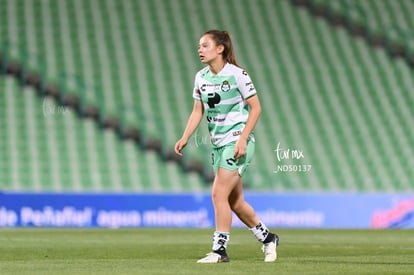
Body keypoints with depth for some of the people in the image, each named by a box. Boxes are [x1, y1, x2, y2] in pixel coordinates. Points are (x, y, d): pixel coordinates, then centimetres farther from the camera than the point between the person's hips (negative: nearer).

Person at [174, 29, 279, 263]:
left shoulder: (237, 74, -12)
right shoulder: (201, 77, 7)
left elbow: (255, 108, -10)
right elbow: (198, 111, 13)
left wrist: (243, 139, -18)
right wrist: (185, 138, 0)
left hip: (237, 141, -7)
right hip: (219, 144, 7)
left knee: (219, 193, -15)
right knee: (235, 201, 11)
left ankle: (219, 249, -9)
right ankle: (268, 238, 29)